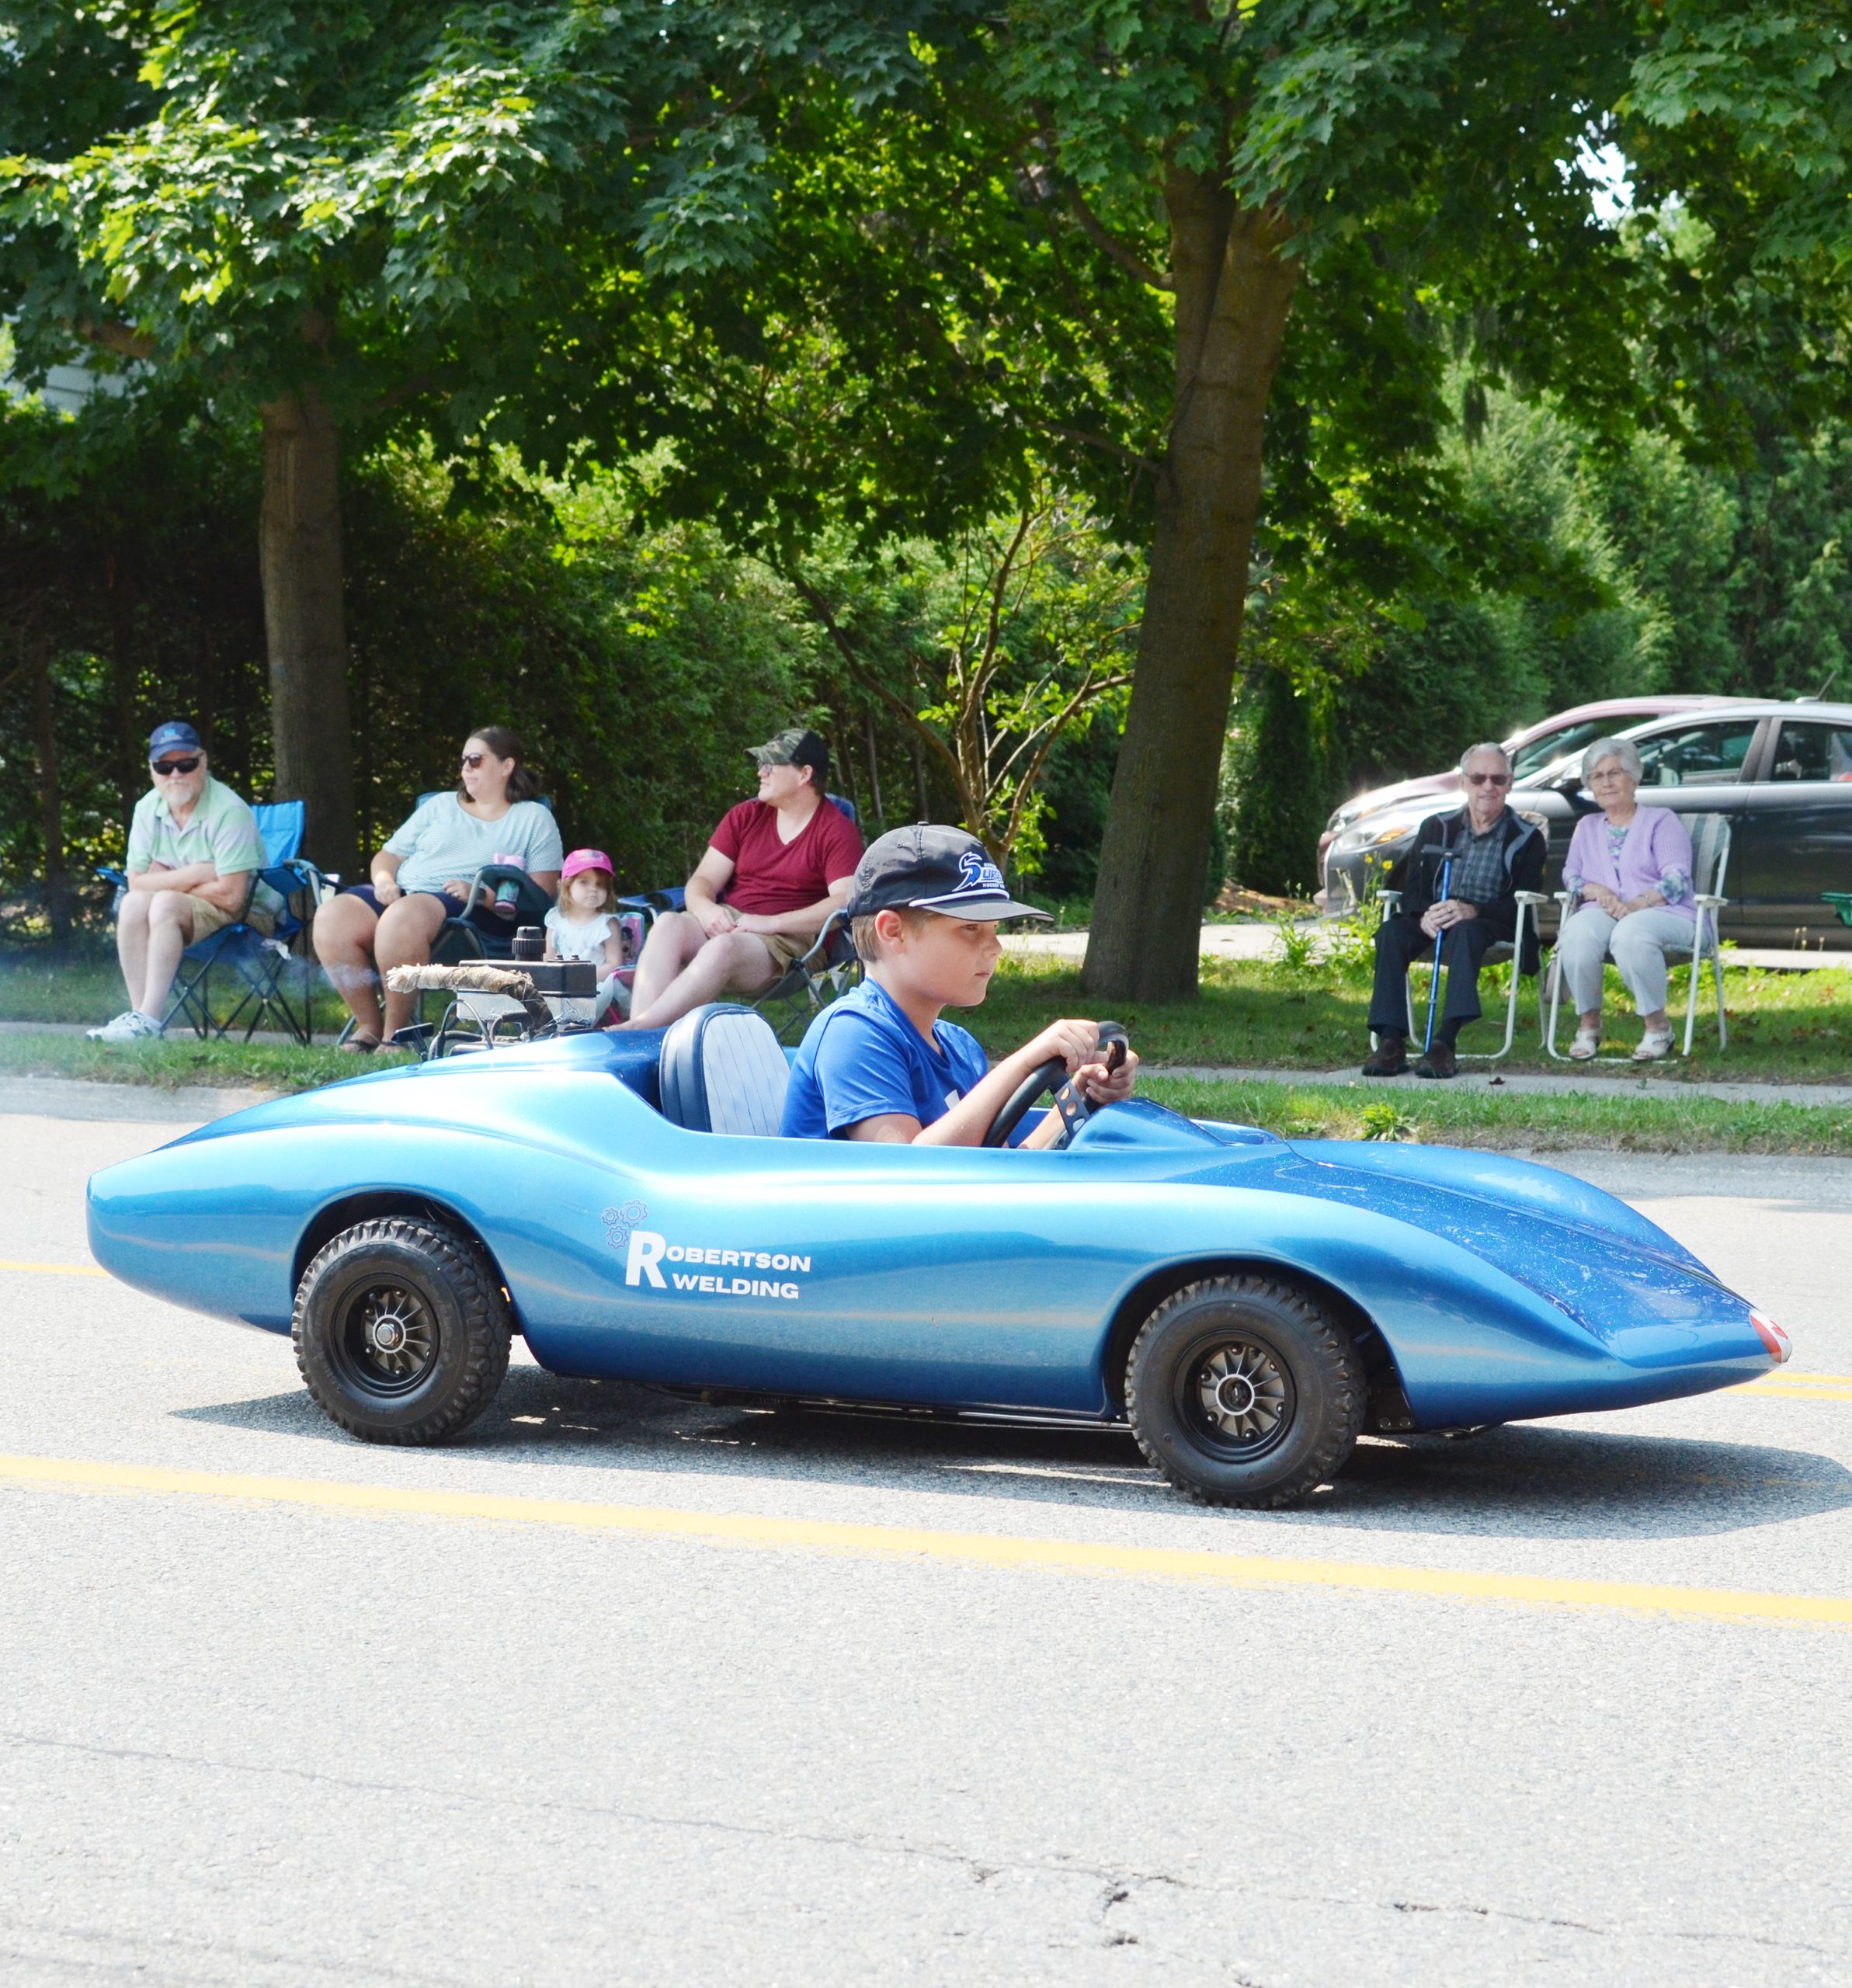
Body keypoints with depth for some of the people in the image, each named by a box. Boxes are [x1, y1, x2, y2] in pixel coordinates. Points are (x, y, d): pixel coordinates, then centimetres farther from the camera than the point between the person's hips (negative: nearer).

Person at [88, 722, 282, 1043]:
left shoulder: (228, 812, -21)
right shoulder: (148, 809, 0)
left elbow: (231, 896, -26)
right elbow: (137, 882, -3)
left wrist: (169, 881, -13)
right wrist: (192, 876, -18)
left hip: (249, 914, -6)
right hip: (192, 915, 6)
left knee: (166, 904, -30)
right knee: (134, 904, -21)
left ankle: (148, 1020, -33)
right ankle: (139, 1012, -25)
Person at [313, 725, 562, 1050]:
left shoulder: (534, 819, 13)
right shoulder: (441, 806, 28)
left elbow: (541, 891, 1)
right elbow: (389, 855, 26)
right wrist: (383, 879, 0)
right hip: (401, 894, 5)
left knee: (402, 917, -40)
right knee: (331, 918, -26)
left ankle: (395, 1031, -28)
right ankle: (368, 1024, -15)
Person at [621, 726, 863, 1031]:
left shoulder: (837, 831, -1)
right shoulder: (745, 817, 16)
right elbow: (703, 880, 12)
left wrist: (772, 922, -21)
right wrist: (705, 908, -13)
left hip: (789, 939, -5)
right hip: (728, 923, 5)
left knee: (723, 947, -37)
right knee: (668, 924, -28)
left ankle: (637, 1028, -45)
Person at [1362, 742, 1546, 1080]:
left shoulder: (1527, 839, 6)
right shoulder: (1437, 829, 17)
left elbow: (1521, 903, -8)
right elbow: (1410, 887, 7)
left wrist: (1471, 911, -27)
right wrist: (1424, 916, -18)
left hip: (1488, 927, -4)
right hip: (1432, 923, 4)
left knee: (1465, 932, -38)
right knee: (1391, 931, -28)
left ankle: (1445, 1043, -50)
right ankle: (1391, 1042, -37)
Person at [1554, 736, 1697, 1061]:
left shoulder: (1661, 821, 10)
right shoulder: (1587, 827, 26)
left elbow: (1676, 878, -4)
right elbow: (1570, 873, 16)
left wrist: (1636, 905, -22)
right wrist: (1596, 891, -9)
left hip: (1662, 912, -3)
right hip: (1601, 911, 3)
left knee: (1630, 934, -41)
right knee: (1577, 934, -35)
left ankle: (1658, 1027, -26)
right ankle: (1588, 1024, -20)